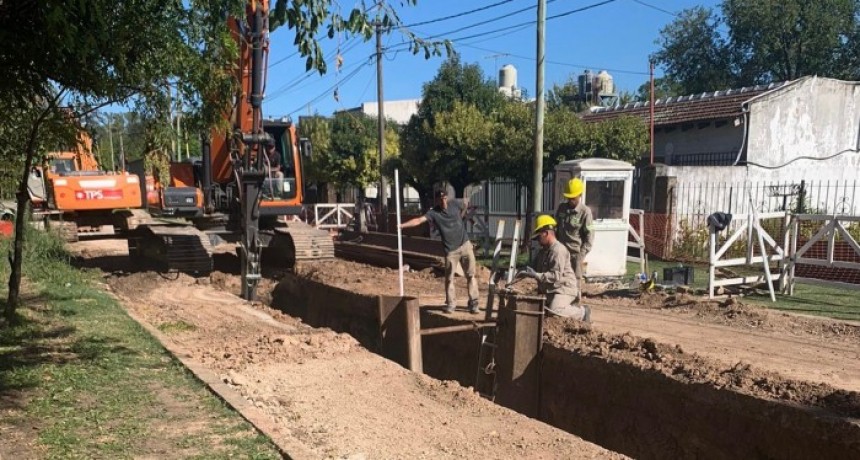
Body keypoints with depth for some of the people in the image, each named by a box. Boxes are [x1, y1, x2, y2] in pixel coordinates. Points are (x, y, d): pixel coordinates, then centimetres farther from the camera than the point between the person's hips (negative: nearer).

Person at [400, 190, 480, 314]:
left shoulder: (455, 204, -4)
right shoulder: (433, 213, -11)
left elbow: (465, 204, 19)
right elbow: (418, 220, -24)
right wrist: (401, 225, -37)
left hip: (465, 245, 2)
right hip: (450, 250, -2)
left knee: (471, 275, 3)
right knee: (449, 278, 3)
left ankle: (473, 303, 11)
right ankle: (450, 304, 16)